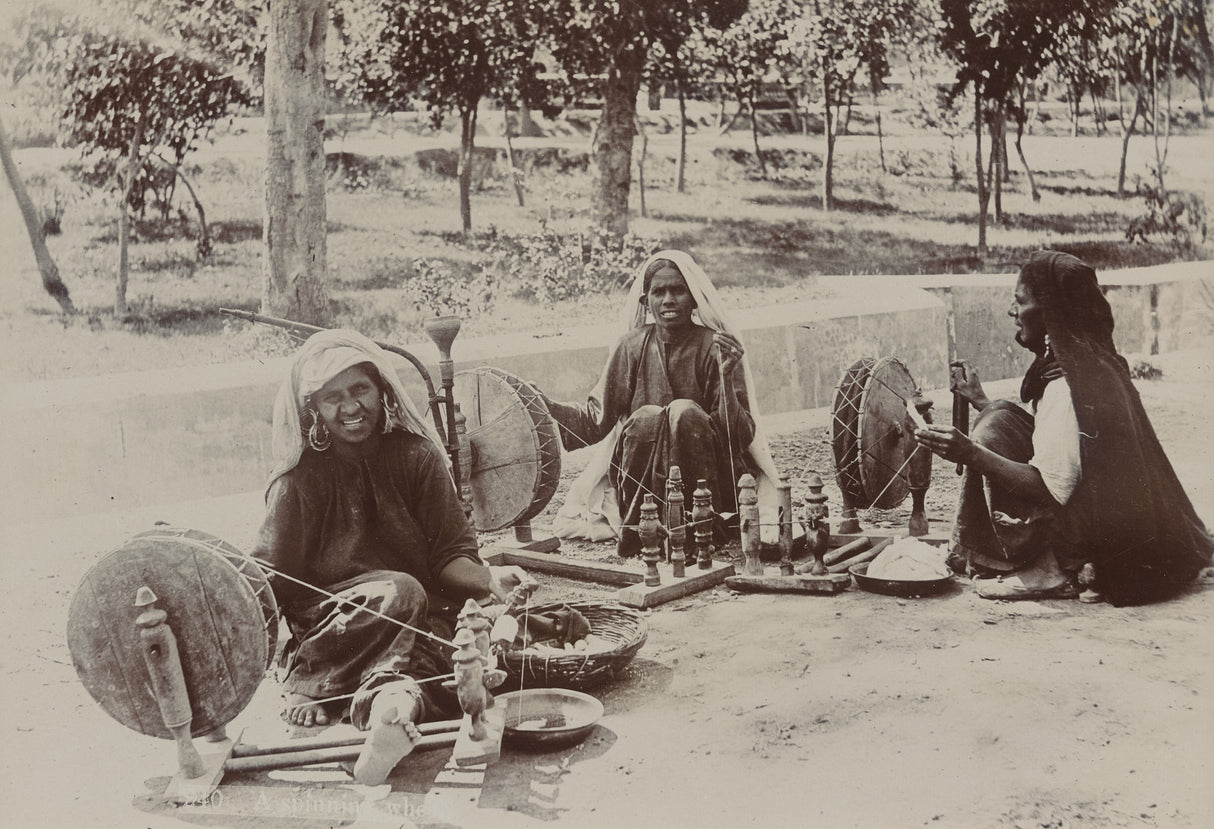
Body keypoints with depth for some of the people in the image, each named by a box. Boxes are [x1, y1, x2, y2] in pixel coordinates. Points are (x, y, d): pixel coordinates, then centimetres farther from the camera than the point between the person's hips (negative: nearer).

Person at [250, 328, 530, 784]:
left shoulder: (416, 455, 1)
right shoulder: (301, 477, -3)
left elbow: (450, 556, 0)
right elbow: (269, 581, -7)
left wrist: (489, 578, -22)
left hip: (420, 624, 2)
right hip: (329, 623, -1)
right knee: (399, 593, -34)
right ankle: (307, 684, -36)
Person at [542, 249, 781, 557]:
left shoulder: (714, 347, -4)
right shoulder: (633, 346, 5)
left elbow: (741, 436, -9)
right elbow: (597, 420, 6)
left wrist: (727, 375, -24)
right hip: (641, 485, 2)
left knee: (684, 412, -28)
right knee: (645, 418, -26)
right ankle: (637, 528, -18)